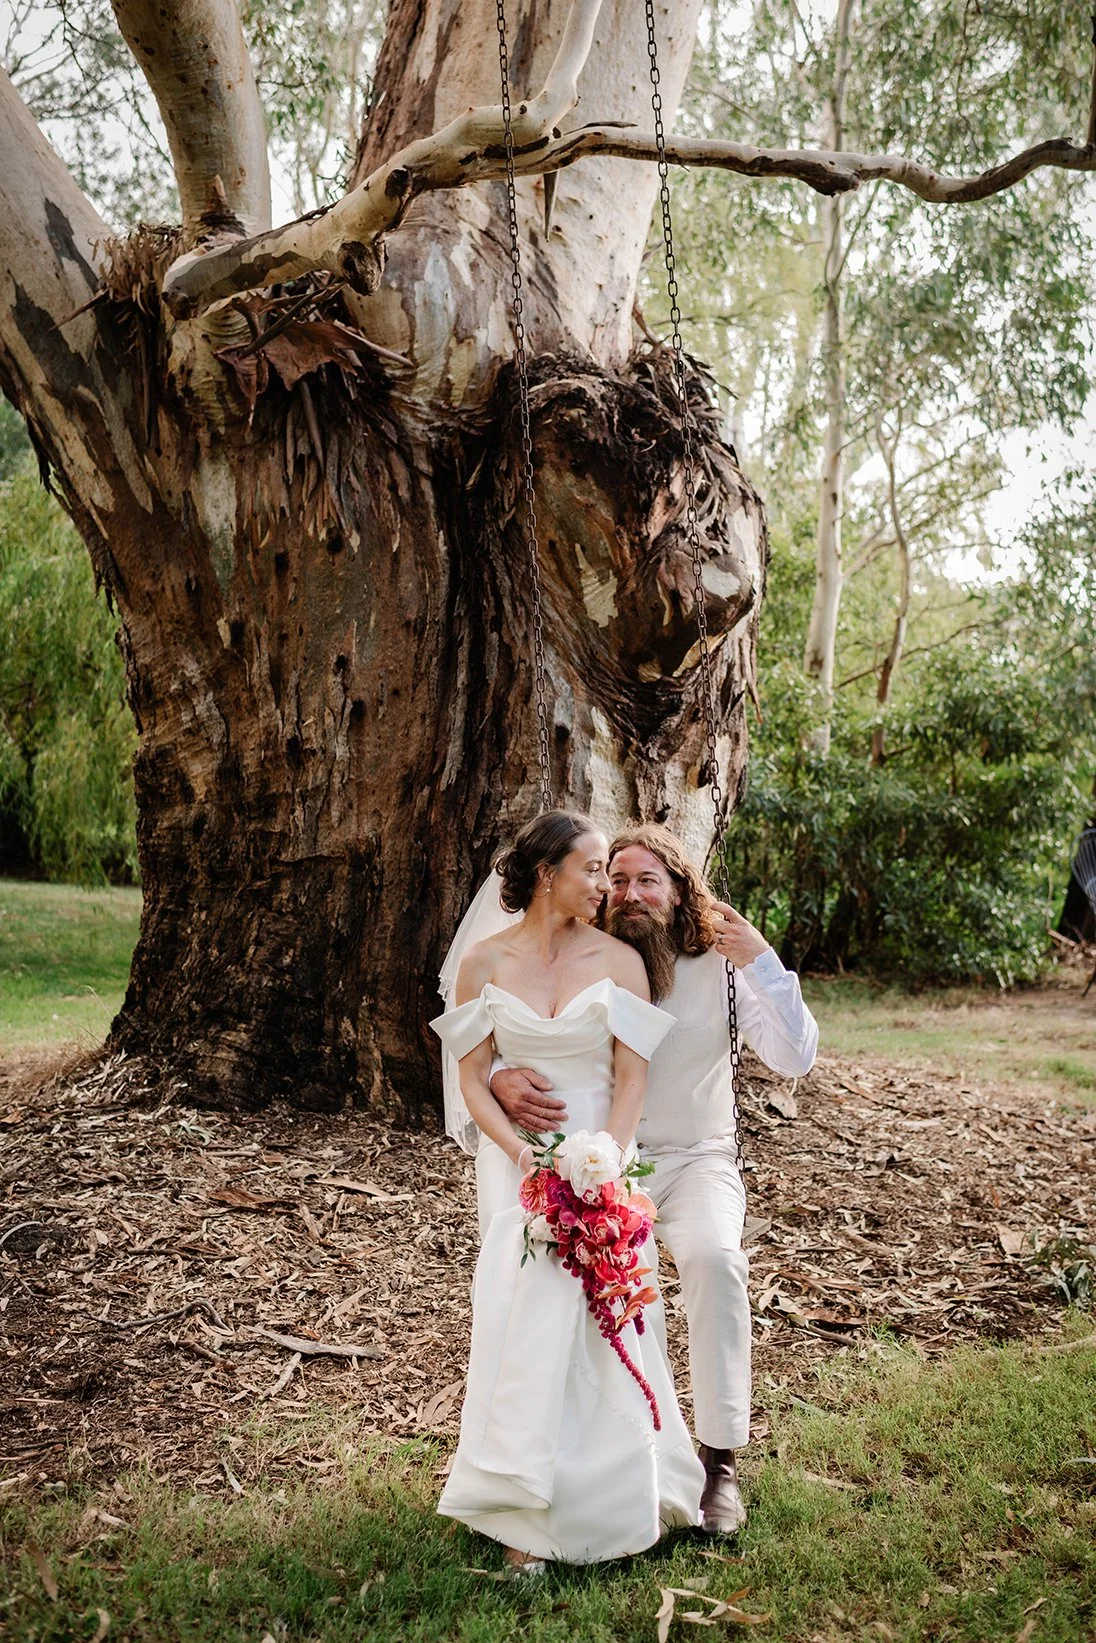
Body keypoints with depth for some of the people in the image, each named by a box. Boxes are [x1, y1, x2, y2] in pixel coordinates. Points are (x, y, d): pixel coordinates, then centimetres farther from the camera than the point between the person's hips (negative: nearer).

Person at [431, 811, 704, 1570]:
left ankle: (614, 1495, 20)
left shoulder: (620, 961, -2)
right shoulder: (486, 962, -1)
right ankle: (527, 1512, 10)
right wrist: (523, 1153, -13)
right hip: (517, 1152, 0)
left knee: (597, 1315, -2)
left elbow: (632, 1079, -4)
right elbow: (472, 1079, 0)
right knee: (527, 1312, -5)